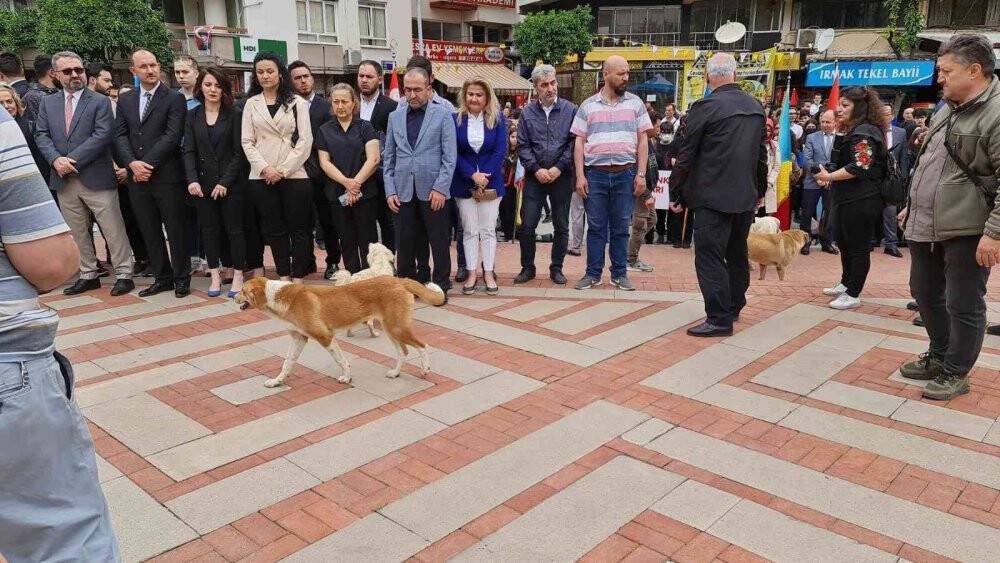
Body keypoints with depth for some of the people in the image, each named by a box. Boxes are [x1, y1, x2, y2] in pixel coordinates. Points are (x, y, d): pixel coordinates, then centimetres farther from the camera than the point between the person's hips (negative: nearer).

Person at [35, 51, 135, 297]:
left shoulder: (100, 102, -1)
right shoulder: (48, 103, 13)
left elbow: (103, 135, -12)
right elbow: (41, 135, 7)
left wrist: (72, 160, -16)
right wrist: (56, 159, -12)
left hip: (96, 178, -5)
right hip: (64, 180, 5)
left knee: (114, 230, -2)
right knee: (79, 233, 13)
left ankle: (123, 274, 7)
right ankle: (88, 275, 23)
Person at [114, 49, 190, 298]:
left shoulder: (174, 98, -2)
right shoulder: (125, 100, 13)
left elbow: (173, 136, -11)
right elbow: (120, 135, 8)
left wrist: (147, 164, -14)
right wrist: (132, 163, -9)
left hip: (166, 175, -5)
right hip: (137, 176, 5)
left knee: (175, 229, 2)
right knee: (149, 231, 10)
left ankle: (182, 278, 13)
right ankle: (162, 277, 20)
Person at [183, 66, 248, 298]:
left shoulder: (235, 115, -1)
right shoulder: (192, 116, 8)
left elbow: (238, 152, -6)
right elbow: (189, 151, 2)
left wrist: (225, 182, -13)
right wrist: (192, 180, -13)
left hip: (231, 183, -3)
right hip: (203, 184, 3)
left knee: (234, 229, 1)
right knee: (209, 229, 6)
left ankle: (238, 276, 9)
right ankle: (215, 276, 15)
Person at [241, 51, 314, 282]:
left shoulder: (297, 103, 4)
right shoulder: (251, 104, 11)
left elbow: (305, 141, -3)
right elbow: (247, 142, 6)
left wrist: (283, 170, -10)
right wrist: (265, 168, -9)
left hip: (294, 175, -2)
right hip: (261, 177, 2)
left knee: (298, 228, 0)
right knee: (274, 229, 7)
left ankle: (298, 277, 8)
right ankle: (283, 276, 15)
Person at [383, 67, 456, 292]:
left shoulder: (443, 114, 1)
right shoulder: (395, 117, 12)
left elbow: (450, 156, -4)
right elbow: (389, 157, 12)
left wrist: (440, 188, -13)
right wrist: (390, 190, 3)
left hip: (433, 191, -3)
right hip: (403, 192, 3)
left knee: (439, 241, 4)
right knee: (404, 242, 6)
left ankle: (441, 285, 16)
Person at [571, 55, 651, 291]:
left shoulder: (635, 103, 8)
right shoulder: (588, 106, 7)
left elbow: (642, 141, 7)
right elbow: (579, 143, 5)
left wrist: (641, 174, -1)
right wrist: (580, 176, -3)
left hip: (625, 174, 1)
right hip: (595, 173, 0)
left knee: (621, 227, 6)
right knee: (596, 227, 5)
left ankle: (619, 273, 16)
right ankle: (593, 273, 14)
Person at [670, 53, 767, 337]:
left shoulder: (705, 107, -12)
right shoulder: (756, 106, 8)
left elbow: (685, 154, -10)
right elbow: (761, 153, 15)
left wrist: (677, 194, -2)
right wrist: (760, 190, 25)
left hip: (714, 197, -7)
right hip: (746, 196, 7)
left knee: (710, 257, -4)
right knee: (737, 254, 19)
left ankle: (719, 319, -4)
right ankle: (734, 306, 32)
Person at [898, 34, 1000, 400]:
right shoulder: (947, 110, 13)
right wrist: (912, 206, 23)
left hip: (966, 232, -9)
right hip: (926, 227, 9)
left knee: (964, 305, 4)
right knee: (925, 293, 18)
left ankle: (955, 374, 19)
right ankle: (939, 357, 36)